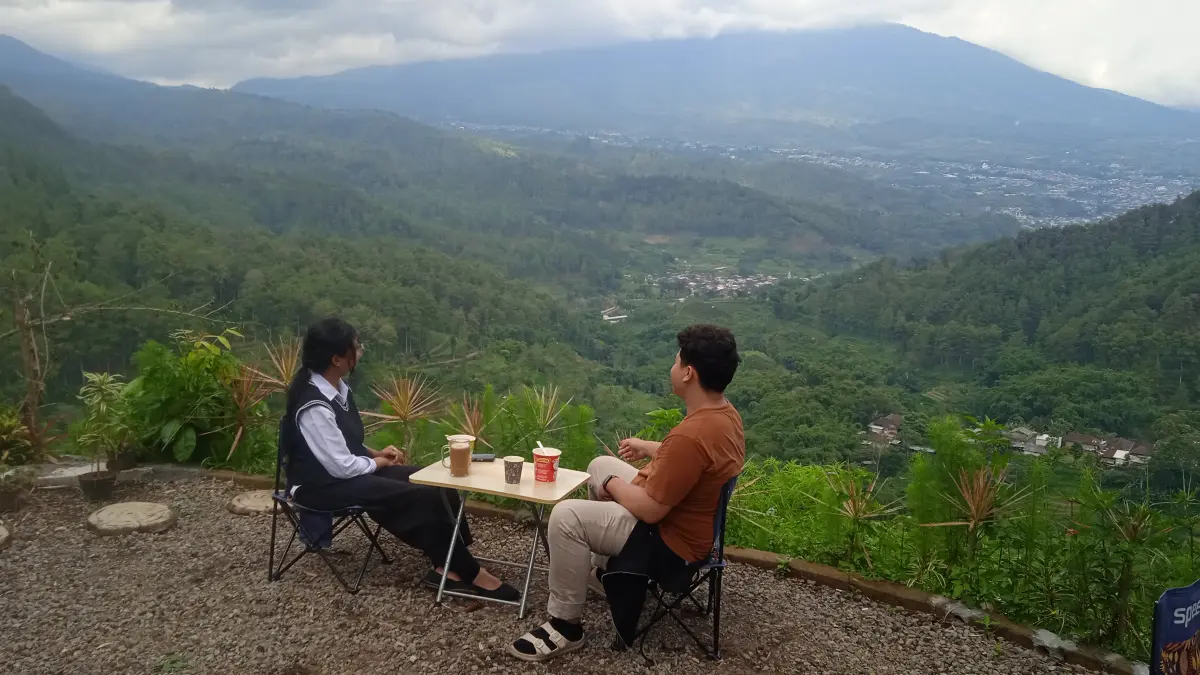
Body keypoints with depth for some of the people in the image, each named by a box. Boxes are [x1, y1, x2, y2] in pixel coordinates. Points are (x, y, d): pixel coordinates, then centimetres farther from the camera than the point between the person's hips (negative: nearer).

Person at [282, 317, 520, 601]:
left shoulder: (336, 387, 2)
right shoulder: (315, 407, -27)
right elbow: (342, 466, -25)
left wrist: (375, 453, 2)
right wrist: (378, 462, -7)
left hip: (349, 468, 9)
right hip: (323, 484, -9)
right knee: (422, 497, -21)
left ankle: (449, 565, -9)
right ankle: (469, 573, -9)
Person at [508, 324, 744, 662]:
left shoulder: (692, 434, -35)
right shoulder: (724, 412, -2)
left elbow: (650, 510, -28)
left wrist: (613, 484, -10)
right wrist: (648, 448, 15)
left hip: (670, 540, -10)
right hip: (688, 517, 10)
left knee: (566, 516, -17)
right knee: (600, 465, 23)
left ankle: (565, 625, -3)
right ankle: (601, 566, 34)